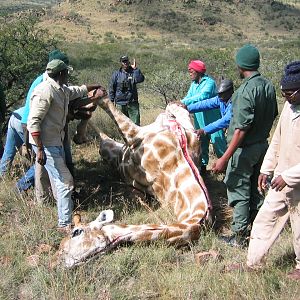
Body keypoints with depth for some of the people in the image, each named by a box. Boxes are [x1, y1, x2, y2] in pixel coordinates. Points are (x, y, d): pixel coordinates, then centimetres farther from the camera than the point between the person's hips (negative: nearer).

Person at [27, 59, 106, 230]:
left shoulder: (63, 90, 9)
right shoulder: (45, 91, -20)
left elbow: (78, 91, 33)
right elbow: (33, 122, -23)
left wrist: (95, 87, 47)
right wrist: (40, 150, -27)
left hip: (57, 141, 9)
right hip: (46, 144, -9)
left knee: (61, 179, 17)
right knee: (65, 181, -10)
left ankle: (65, 209, 31)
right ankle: (65, 223, -3)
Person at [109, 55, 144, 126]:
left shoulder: (133, 72, 5)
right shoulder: (116, 74, 5)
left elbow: (140, 79, -15)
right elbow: (112, 88, 8)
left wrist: (135, 69, -17)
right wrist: (111, 101, 5)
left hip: (132, 103, 0)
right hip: (120, 103, 0)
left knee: (136, 124, -4)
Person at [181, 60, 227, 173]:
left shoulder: (209, 82, -17)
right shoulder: (194, 84, 10)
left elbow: (202, 96, -32)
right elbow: (188, 97, 3)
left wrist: (183, 102, -36)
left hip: (212, 120, -8)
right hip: (200, 121, 8)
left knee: (218, 143, -3)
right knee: (201, 144, 16)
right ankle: (202, 165, 28)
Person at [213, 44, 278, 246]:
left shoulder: (246, 91, -23)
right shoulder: (269, 86, 1)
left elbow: (241, 129, -26)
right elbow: (273, 116, 11)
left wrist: (225, 158, -23)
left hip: (245, 149, -8)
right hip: (263, 145, 8)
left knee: (239, 191, 4)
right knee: (253, 188, 21)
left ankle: (239, 237, 15)